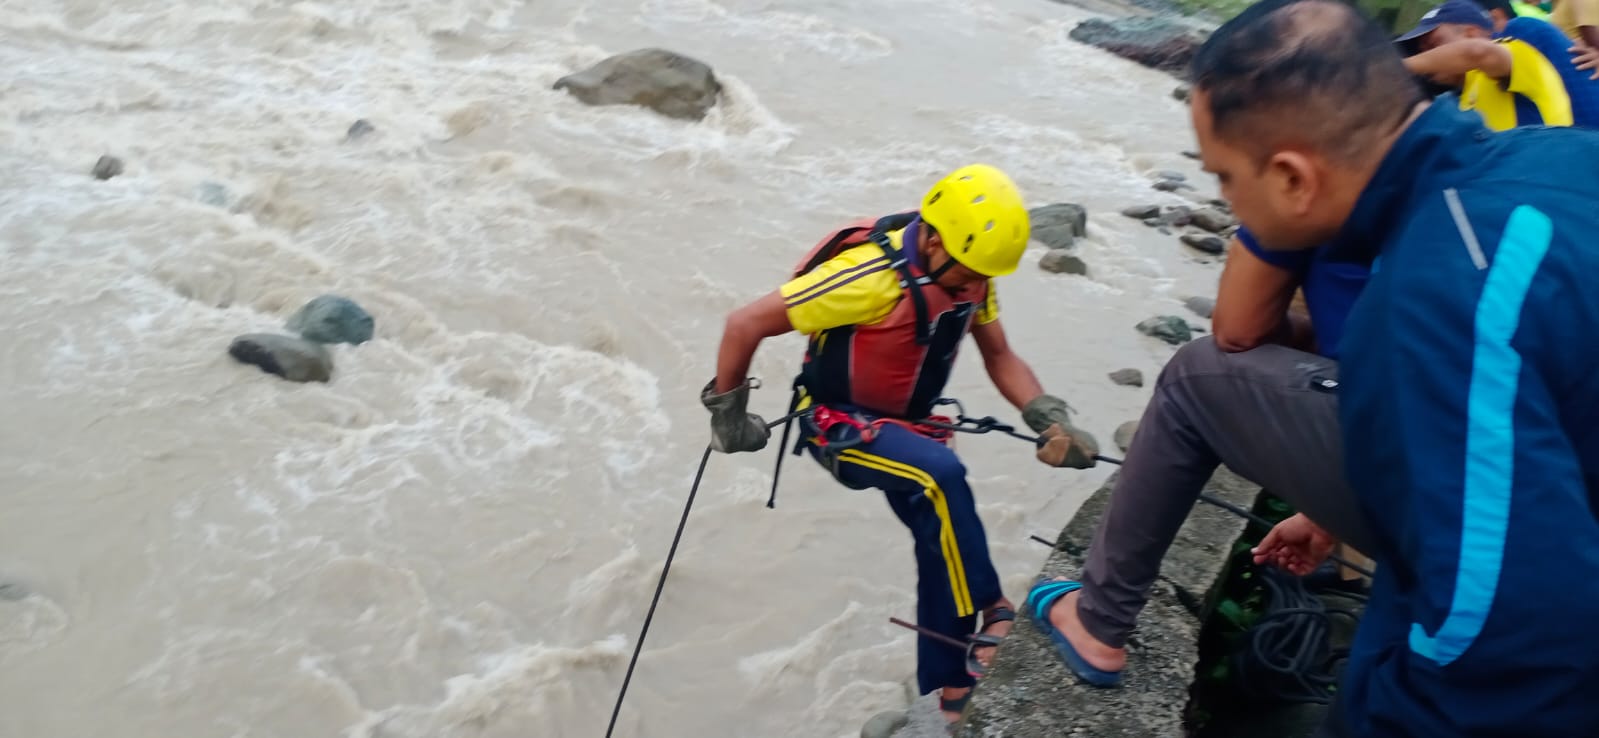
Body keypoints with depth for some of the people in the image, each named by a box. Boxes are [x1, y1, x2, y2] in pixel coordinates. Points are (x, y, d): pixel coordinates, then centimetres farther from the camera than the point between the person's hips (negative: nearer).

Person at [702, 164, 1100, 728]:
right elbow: (745, 325, -27)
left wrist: (1050, 419, -16)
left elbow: (1000, 358, 1)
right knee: (941, 474, -32)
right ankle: (992, 617, -14)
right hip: (839, 424, -7)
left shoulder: (966, 268, -9)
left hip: (905, 424, 8)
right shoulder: (872, 276, -32)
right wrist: (728, 413, -15)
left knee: (943, 542, 8)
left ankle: (950, 686, 26)